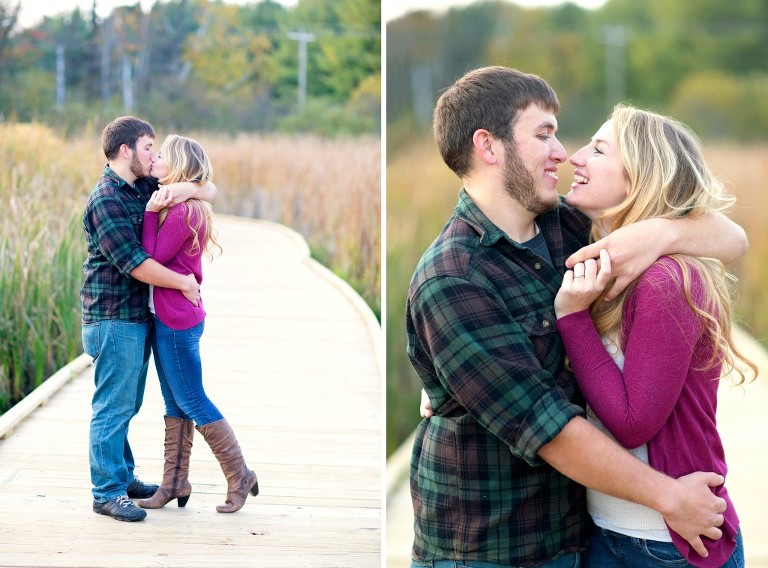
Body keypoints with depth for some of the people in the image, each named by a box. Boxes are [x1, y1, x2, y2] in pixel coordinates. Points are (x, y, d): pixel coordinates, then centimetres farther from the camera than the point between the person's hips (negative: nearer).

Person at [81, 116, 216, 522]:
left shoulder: (146, 189, 10)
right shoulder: (105, 199, -16)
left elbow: (211, 191, 12)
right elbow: (134, 263, -21)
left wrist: (191, 189, -10)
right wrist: (183, 283, -12)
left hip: (138, 316, 9)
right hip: (113, 318, -9)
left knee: (127, 405, 17)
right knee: (113, 407, -4)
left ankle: (123, 477, 28)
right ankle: (106, 493, 2)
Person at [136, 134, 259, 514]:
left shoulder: (182, 212, -20)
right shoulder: (183, 207, 9)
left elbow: (152, 261, -19)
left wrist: (151, 212, -18)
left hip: (177, 321, -10)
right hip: (166, 317, 10)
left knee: (191, 401, -1)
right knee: (174, 402, 14)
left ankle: (239, 477, 8)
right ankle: (175, 483, 21)